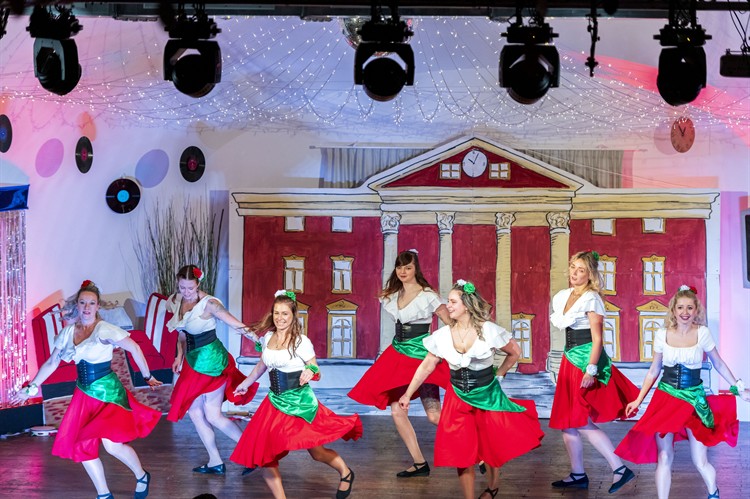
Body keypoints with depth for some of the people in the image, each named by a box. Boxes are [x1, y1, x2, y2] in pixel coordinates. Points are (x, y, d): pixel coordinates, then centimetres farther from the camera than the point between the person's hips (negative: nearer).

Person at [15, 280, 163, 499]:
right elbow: (52, 363, 12)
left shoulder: (105, 330, -12)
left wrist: (147, 377, -13)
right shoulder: (68, 332, 4)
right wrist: (32, 387, 11)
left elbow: (134, 348, -15)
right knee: (82, 445, 4)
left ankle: (142, 477, 10)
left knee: (112, 444, -17)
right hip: (84, 394, 6)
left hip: (108, 392, -6)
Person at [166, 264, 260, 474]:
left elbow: (236, 325, -23)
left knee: (213, 416, -4)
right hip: (193, 361, 8)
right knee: (194, 412, 10)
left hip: (211, 360, -8)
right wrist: (180, 357, 5)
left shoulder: (208, 303, -21)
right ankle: (215, 462, 22)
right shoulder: (174, 302, 1)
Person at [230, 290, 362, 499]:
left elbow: (315, 372, -6)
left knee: (316, 452, 4)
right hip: (275, 402, 5)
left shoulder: (301, 341, -11)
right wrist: (246, 383, 33)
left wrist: (310, 373, -29)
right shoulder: (267, 338, 3)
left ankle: (345, 473, 35)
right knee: (263, 453, -4)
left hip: (300, 402, -5)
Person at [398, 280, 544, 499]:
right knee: (461, 454, 0)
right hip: (458, 399, 2)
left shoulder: (489, 331, -12)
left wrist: (497, 375, 1)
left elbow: (515, 353, 2)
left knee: (493, 448, 8)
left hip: (488, 397, -2)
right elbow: (426, 367, 1)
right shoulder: (442, 335, -5)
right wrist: (408, 394, 0)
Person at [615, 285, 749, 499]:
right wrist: (638, 400, 6)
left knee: (700, 462, 1)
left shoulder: (702, 333, -7)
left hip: (694, 399, -1)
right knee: (663, 457, -3)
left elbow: (719, 364, 7)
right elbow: (654, 371, 7)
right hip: (666, 397, 1)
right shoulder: (662, 335, -3)